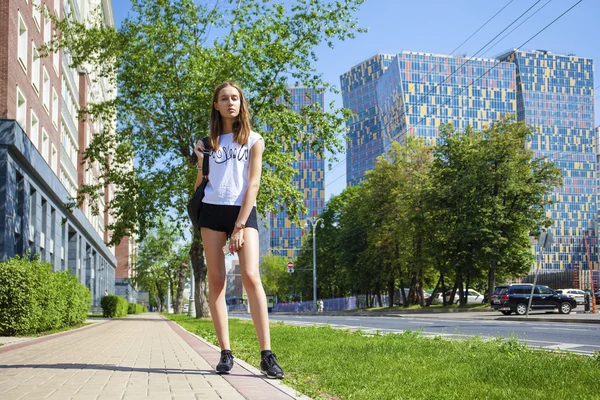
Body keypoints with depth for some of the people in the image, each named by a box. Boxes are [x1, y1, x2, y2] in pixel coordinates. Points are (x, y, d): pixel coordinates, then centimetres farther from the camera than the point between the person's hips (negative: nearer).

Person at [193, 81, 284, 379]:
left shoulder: (253, 140, 6)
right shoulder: (208, 141, 14)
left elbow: (253, 184, -2)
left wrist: (239, 226, -11)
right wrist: (200, 162, 0)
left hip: (243, 211, -3)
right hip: (212, 211, 3)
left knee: (251, 278, -17)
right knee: (216, 280, -3)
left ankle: (267, 355, -19)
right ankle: (225, 353, 0)